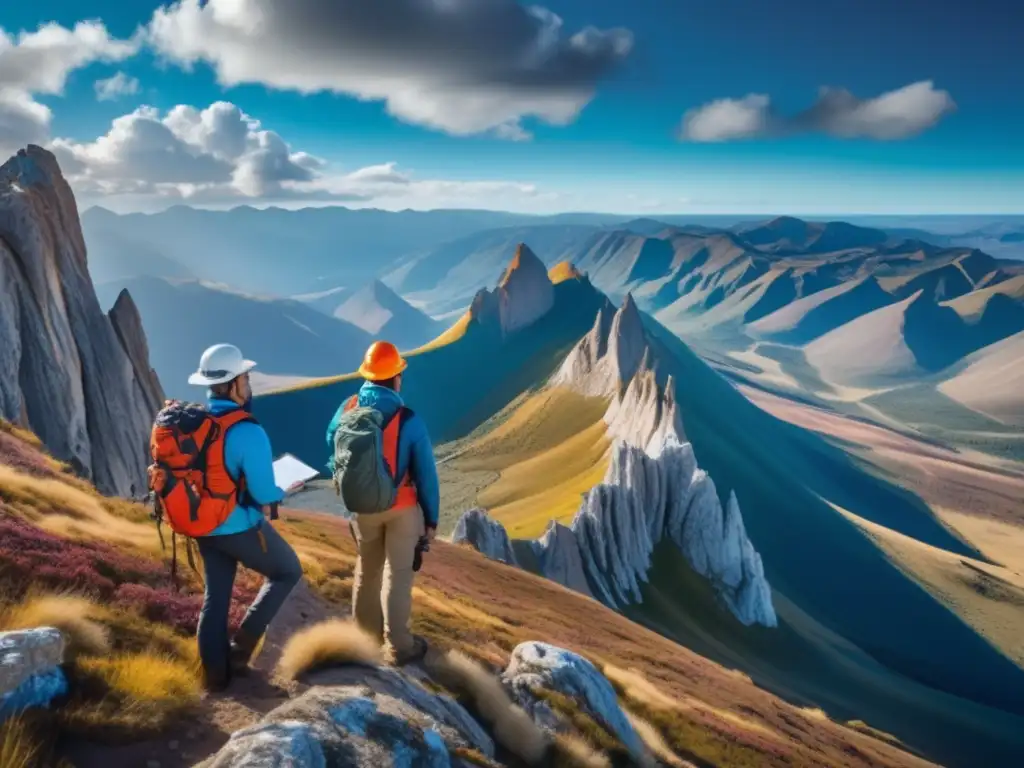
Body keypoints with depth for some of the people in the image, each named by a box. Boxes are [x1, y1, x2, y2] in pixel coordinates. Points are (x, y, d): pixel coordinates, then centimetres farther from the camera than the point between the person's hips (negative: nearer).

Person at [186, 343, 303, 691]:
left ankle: (215, 672, 28)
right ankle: (243, 643, 12)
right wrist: (275, 494, -1)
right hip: (241, 527, -6)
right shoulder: (248, 433, -25)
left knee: (216, 594, 19)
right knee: (288, 572, 17)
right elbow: (264, 494, -22)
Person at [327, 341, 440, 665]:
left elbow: (334, 458, 5)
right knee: (397, 573, 9)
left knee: (367, 567, 22)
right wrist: (431, 517, -3)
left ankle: (366, 632, 38)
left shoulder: (347, 410, -11)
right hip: (402, 506, -4)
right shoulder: (409, 421, -22)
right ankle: (399, 646, 18)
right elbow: (426, 474, -15)